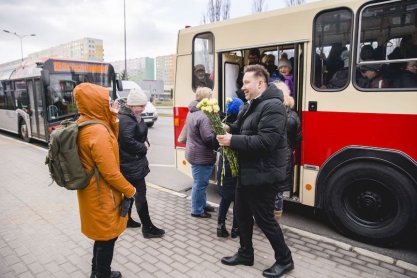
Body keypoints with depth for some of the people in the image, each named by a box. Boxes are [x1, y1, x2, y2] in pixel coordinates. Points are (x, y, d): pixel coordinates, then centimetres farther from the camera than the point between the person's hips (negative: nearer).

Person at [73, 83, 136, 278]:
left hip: (92, 190, 10)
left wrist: (113, 118, -1)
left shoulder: (82, 124, 2)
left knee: (101, 233, 25)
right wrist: (129, 190, -11)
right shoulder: (98, 131, -27)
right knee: (107, 235, 10)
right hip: (102, 194, -10)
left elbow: (112, 142, 12)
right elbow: (110, 172, -25)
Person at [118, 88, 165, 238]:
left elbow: (141, 135, 19)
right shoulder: (125, 119, -22)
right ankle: (147, 228, 7)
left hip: (131, 162, 11)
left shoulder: (133, 117, 12)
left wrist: (145, 143, -2)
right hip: (132, 164, -11)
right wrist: (143, 148, -16)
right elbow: (128, 141, -31)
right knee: (140, 195, -3)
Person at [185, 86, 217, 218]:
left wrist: (215, 129, 8)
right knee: (200, 183, 4)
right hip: (202, 155, -10)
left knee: (200, 182, 22)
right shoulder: (203, 116, -24)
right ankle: (197, 210, 18)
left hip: (195, 153, 10)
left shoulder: (192, 112, 9)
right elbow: (209, 138, -27)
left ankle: (202, 204, 37)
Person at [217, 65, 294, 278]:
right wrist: (228, 128, -4)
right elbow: (243, 129, 17)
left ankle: (284, 259, 26)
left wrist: (233, 141, -25)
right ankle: (246, 254, 37)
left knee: (264, 219, 4)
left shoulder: (273, 106, -20)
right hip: (247, 173, 10)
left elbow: (265, 141, -29)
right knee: (242, 214, 18)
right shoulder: (250, 106, 12)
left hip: (263, 176, -10)